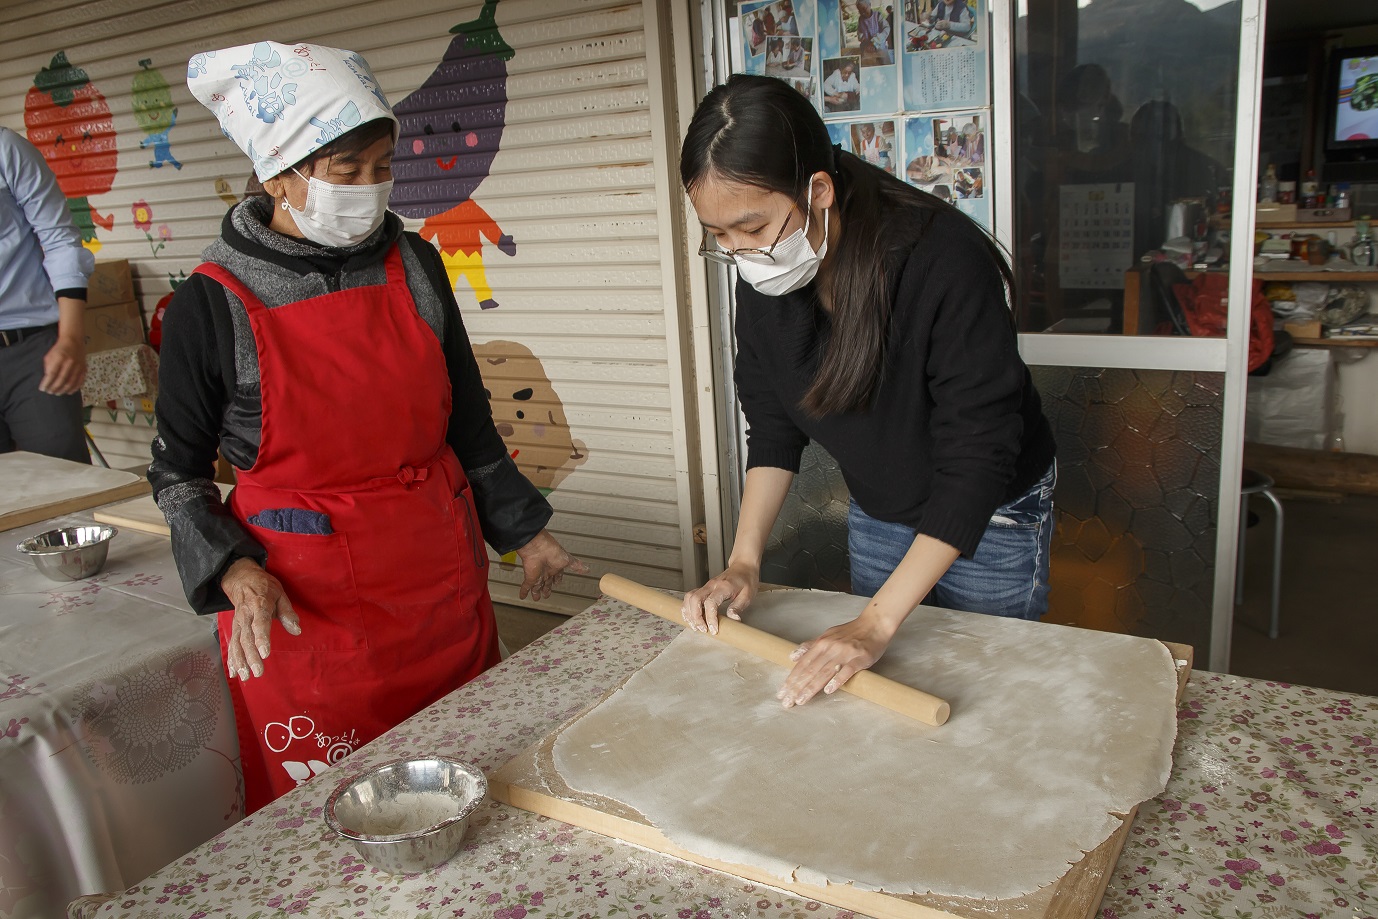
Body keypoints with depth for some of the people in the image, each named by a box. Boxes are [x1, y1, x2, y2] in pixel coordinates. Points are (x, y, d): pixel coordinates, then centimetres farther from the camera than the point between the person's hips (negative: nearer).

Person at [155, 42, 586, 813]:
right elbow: (179, 470, 0)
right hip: (300, 601, -3)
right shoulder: (215, 303, -10)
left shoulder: (413, 266, 0)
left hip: (439, 569, 4)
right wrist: (235, 575, -15)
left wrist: (524, 532, 14)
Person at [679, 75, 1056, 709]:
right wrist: (744, 561, -12)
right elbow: (773, 424, -2)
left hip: (986, 521, -5)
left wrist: (877, 622, -34)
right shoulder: (763, 276, -15)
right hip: (875, 519, 5)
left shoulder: (946, 262, -33)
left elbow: (977, 460, -31)